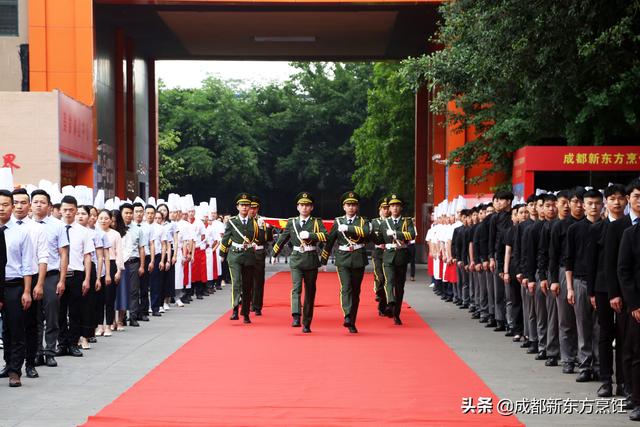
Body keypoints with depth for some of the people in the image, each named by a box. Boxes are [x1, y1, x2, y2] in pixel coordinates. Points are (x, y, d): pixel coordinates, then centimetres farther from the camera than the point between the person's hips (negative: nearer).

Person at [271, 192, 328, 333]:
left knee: (310, 293, 5)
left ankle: (306, 324, 13)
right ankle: (296, 317, -29)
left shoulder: (317, 222, 4)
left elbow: (325, 236, -12)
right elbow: (282, 239, 19)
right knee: (296, 288, -19)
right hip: (296, 260, 0)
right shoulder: (292, 222, 9)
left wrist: (309, 234, -23)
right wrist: (273, 254, 26)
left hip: (311, 260, 0)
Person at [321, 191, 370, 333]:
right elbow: (329, 241, 10)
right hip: (343, 260, -1)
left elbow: (366, 232, -18)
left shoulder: (363, 221, 6)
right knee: (346, 288, -18)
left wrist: (348, 228, -22)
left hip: (358, 259, 1)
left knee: (356, 291, 6)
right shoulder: (338, 222, 8)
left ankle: (352, 323, 14)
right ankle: (347, 317, -32)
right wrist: (323, 260, 10)